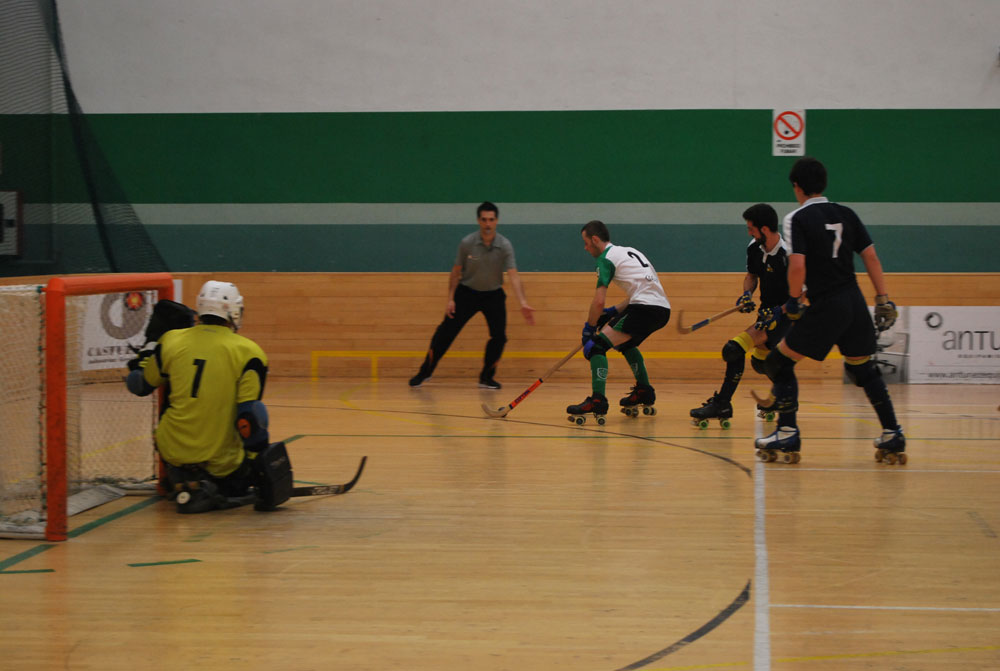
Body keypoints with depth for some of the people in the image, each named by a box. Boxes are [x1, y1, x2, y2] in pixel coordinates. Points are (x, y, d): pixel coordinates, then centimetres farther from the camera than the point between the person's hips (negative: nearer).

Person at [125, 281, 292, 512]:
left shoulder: (171, 341, 1)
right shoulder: (248, 352, -7)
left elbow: (139, 386, 15)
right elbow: (250, 415, -13)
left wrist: (151, 344, 30)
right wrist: (260, 464, -5)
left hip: (175, 452, 0)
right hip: (223, 462, 0)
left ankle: (185, 485, 12)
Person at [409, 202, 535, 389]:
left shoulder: (505, 246, -16)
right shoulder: (467, 243, -15)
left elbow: (513, 275, -23)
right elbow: (456, 272, -4)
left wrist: (523, 303, -35)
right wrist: (450, 299, -9)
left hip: (493, 294, 1)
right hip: (467, 292, -1)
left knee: (499, 335, -12)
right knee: (446, 332, -4)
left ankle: (486, 377, 7)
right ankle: (425, 372, 11)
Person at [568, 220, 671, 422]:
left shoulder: (606, 258, -1)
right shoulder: (630, 251, 26)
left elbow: (599, 301, -9)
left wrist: (589, 328, 3)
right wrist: (613, 311, 24)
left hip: (645, 310, -9)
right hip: (663, 309, 9)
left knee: (597, 345, -10)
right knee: (625, 342, 33)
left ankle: (598, 402, -22)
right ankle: (645, 393, 37)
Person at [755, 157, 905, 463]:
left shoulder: (797, 218, -6)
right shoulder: (845, 214, 11)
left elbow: (797, 265, -17)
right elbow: (871, 257, 9)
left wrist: (794, 300, -2)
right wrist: (883, 299, 11)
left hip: (825, 307, -6)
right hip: (855, 304, 6)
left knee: (780, 362, 6)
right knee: (863, 368, 19)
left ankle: (788, 434, 2)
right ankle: (893, 437, 17)